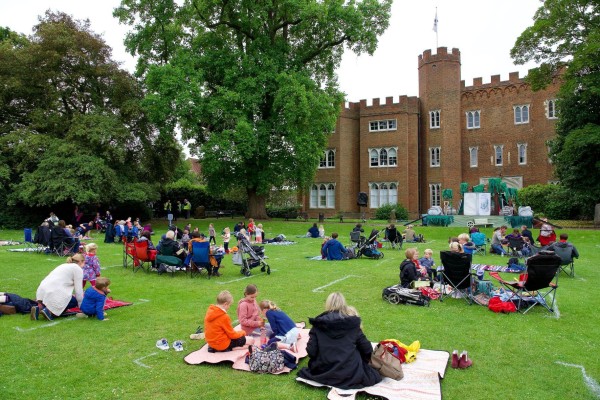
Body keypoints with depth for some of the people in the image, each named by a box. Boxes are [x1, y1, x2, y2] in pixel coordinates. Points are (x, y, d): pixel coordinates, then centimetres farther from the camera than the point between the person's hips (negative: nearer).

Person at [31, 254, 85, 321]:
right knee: (74, 301, 10)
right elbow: (78, 290, 0)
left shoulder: (64, 265, 26)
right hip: (54, 293, -8)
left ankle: (40, 307, 3)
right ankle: (49, 310, -8)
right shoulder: (78, 269, 1)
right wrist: (81, 306, 12)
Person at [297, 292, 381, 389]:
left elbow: (311, 352, -7)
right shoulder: (353, 324, -1)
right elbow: (367, 349, 0)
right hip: (351, 375, -1)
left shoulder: (318, 325, -3)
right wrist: (361, 363, 21)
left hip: (324, 375, 1)